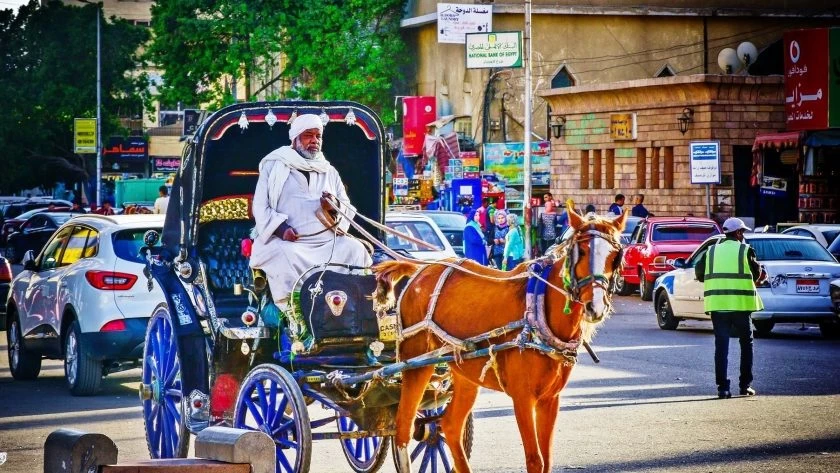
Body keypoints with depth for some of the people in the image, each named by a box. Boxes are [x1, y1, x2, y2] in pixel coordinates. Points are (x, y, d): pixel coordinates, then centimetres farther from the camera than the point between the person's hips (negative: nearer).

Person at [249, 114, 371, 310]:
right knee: (287, 256, -37)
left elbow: (347, 210, 18)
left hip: (326, 240, 4)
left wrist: (334, 207, -8)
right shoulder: (274, 167, 12)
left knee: (354, 249, -24)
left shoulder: (329, 172, 23)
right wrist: (281, 228, -16)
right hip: (286, 241, -4)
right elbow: (261, 208, 3)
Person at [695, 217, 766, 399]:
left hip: (717, 303, 3)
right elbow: (757, 274, 0)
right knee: (746, 343, 12)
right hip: (740, 303, -2)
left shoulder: (711, 251, 9)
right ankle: (745, 385, 11)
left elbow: (699, 273, 7)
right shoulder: (745, 250, -1)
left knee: (721, 345, 4)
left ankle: (722, 387, -2)